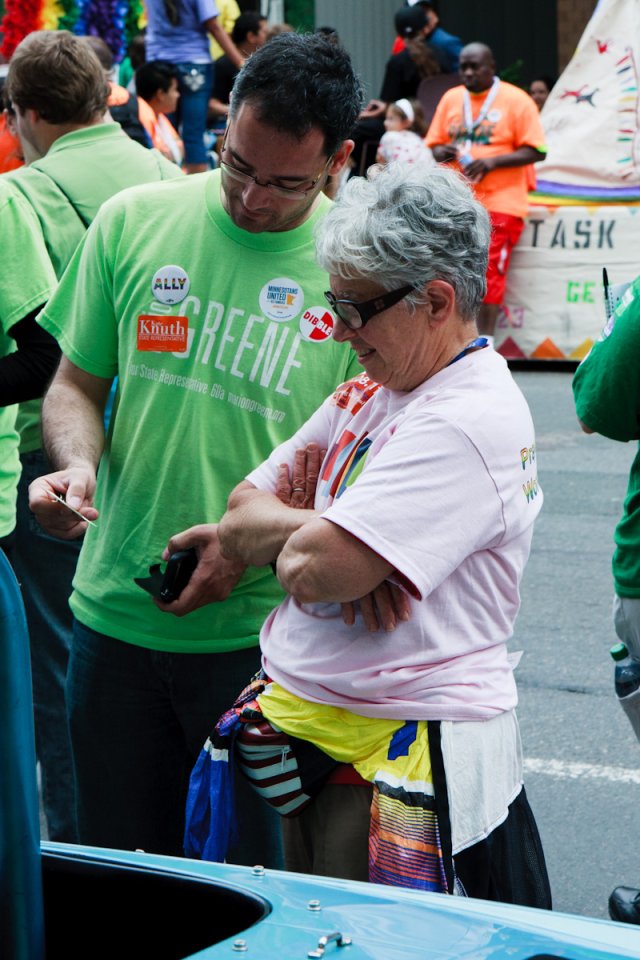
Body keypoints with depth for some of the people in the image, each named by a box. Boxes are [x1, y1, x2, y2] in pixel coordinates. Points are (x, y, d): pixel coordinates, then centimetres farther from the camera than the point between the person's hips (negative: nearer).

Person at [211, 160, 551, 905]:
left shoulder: (469, 423, -18)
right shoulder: (365, 396, 11)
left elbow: (314, 571, -25)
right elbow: (238, 521, 8)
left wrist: (296, 542, -2)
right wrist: (318, 531, -12)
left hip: (405, 762, -9)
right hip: (309, 733, 9)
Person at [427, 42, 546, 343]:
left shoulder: (516, 100, -2)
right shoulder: (451, 98, 14)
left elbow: (536, 151, -5)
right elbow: (434, 143, 20)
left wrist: (492, 162, -17)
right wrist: (442, 152, -6)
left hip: (500, 203, -4)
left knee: (489, 272, -8)